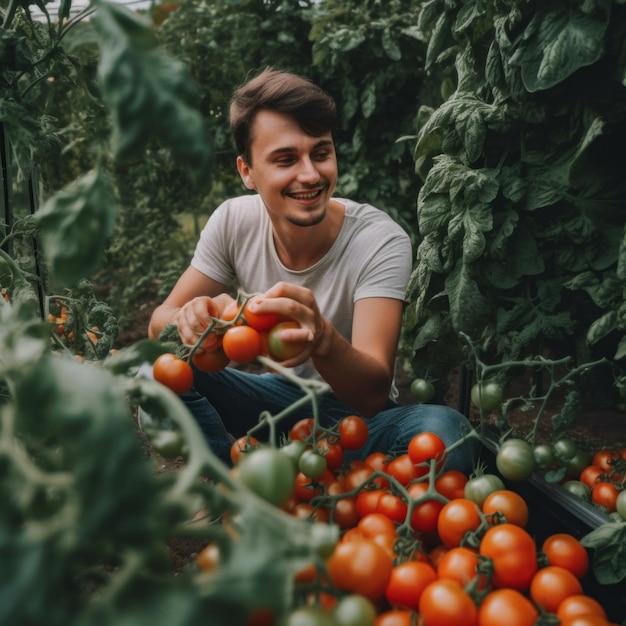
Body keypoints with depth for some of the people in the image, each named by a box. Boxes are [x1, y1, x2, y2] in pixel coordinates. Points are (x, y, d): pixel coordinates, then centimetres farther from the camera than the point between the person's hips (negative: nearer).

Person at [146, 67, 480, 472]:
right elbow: (160, 321, -9)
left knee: (445, 432, -34)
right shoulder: (233, 221, -11)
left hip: (356, 414, -1)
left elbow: (373, 394, -30)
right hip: (275, 395, 2)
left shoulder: (380, 241, -23)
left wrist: (322, 339, -54)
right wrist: (194, 319, -35)